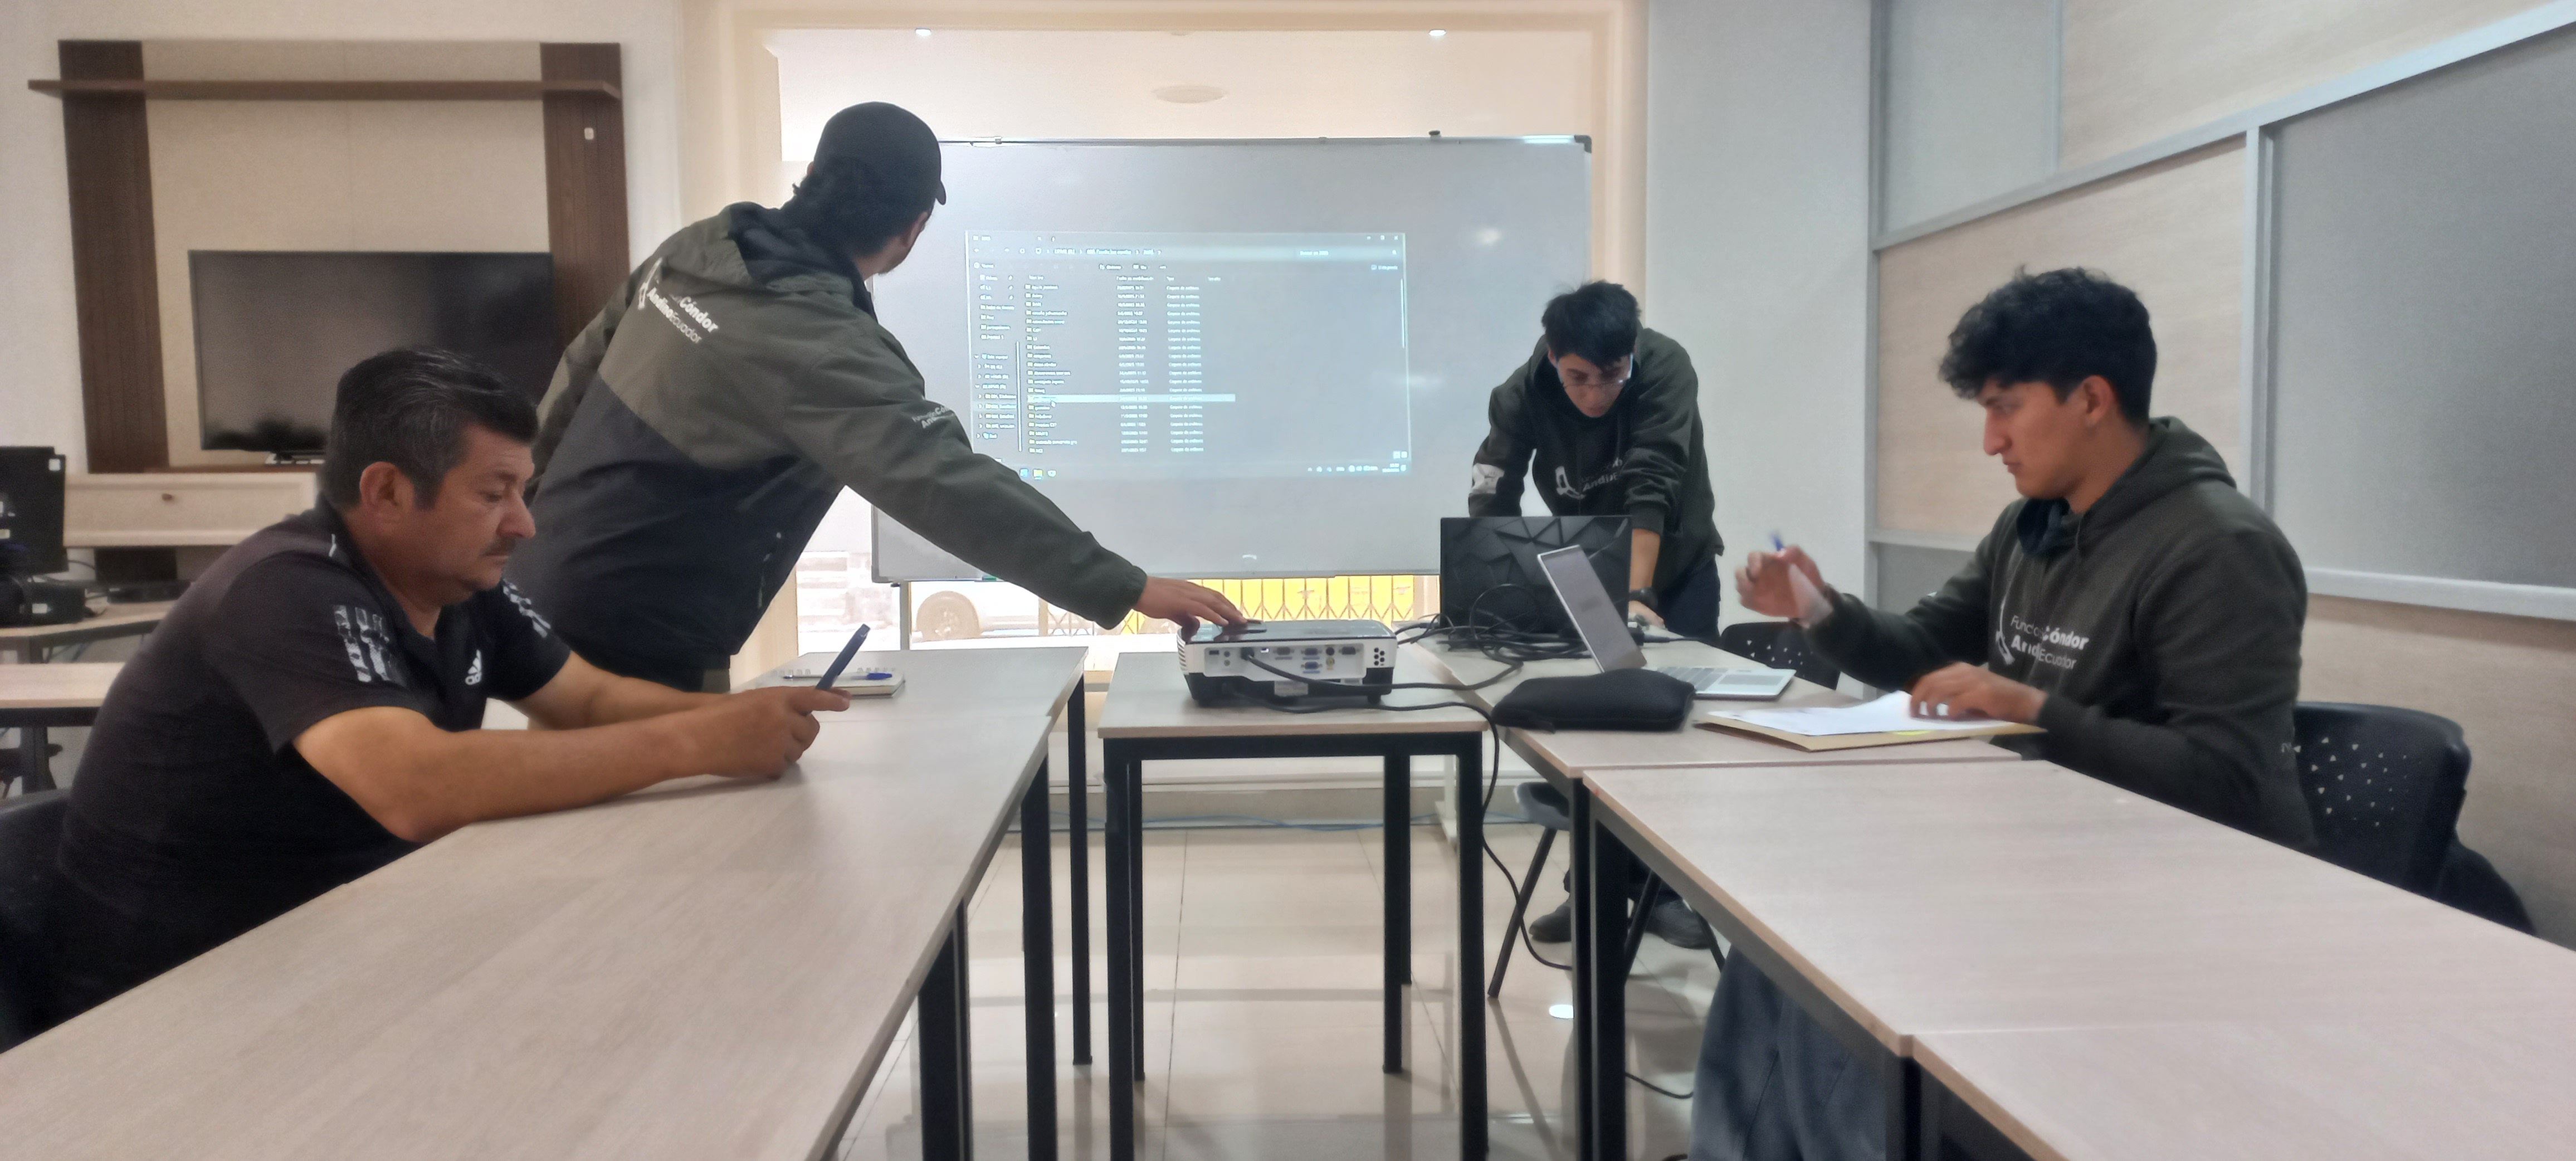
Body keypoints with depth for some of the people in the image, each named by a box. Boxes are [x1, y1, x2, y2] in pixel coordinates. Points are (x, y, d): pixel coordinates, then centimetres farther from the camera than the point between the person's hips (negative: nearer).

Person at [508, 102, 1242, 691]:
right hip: (620, 647, -9)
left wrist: (533, 499, 29)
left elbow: (579, 372, 14)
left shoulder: (698, 247, 1)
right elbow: (947, 485, -35)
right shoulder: (816, 341, -26)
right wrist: (1127, 589, -35)